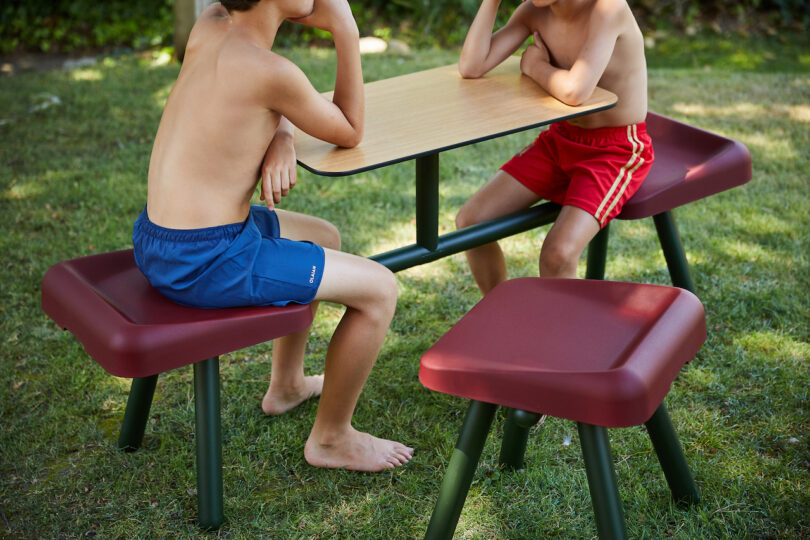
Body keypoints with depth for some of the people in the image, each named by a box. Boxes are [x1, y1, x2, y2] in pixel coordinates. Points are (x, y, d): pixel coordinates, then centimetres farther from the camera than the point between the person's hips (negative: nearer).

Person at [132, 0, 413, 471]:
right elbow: (350, 134, -3)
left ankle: (287, 384, 47)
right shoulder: (271, 71, -21)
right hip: (204, 263, -9)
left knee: (324, 237, 30)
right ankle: (331, 439, 18)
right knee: (380, 288, 0)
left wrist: (281, 138, -2)